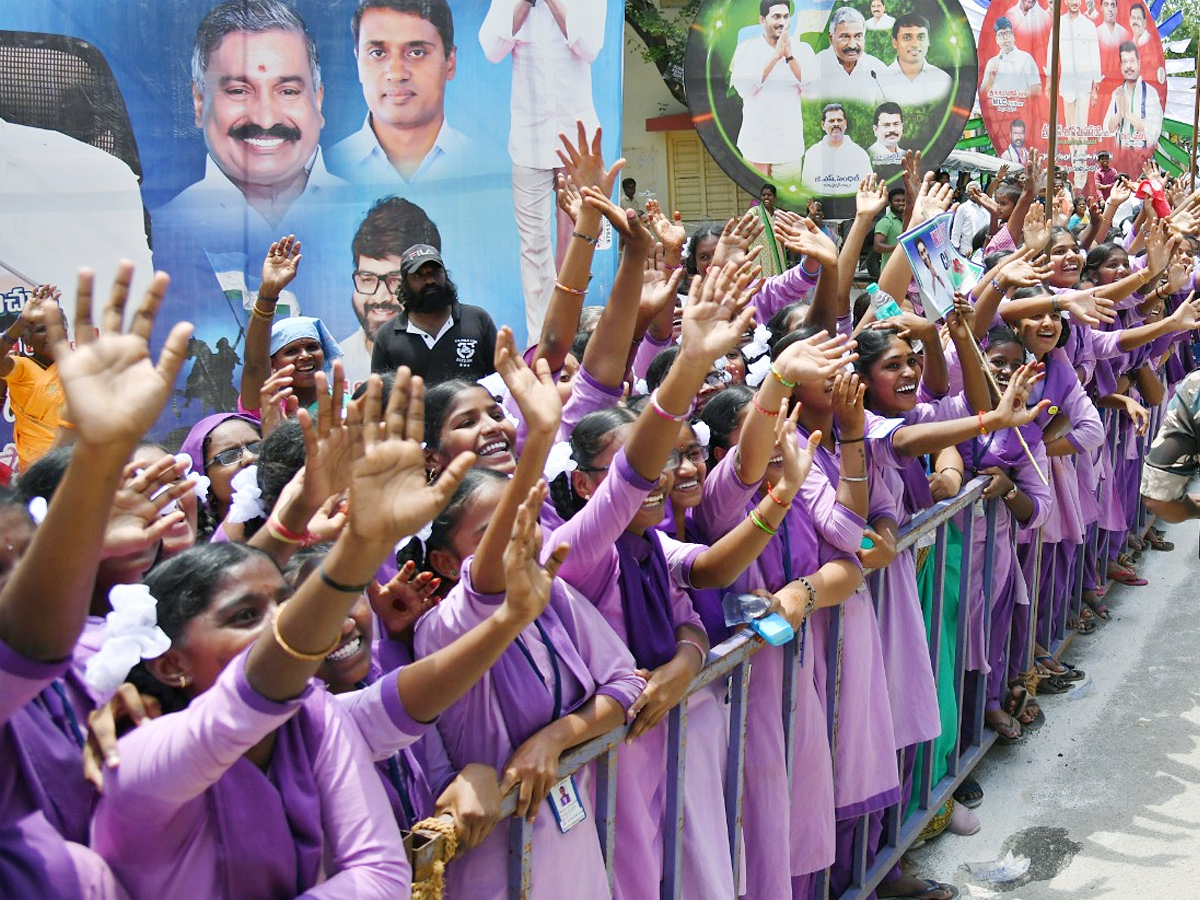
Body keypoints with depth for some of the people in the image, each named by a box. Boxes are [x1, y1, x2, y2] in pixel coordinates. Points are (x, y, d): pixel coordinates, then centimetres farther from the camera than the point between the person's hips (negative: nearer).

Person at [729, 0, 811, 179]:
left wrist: (790, 56, -18)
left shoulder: (803, 49, 1)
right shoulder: (747, 48, -2)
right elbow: (743, 89, -15)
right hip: (755, 142, 0)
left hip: (789, 145, 1)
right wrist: (775, 57, -20)